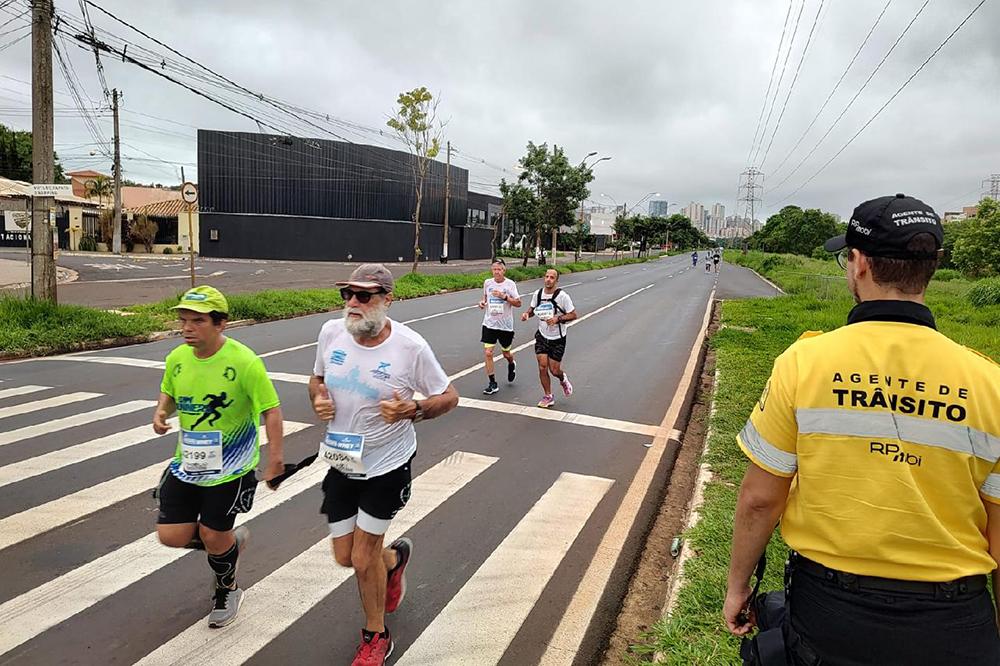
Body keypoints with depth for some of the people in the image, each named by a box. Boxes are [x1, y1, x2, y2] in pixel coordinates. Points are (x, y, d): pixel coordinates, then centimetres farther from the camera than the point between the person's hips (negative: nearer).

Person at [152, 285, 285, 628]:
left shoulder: (244, 362, -21)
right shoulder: (177, 358, -4)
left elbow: (271, 409, -18)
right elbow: (168, 392, 17)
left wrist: (275, 456, -24)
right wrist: (161, 411, -5)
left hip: (231, 470, -5)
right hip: (187, 463, 6)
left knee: (213, 538, 6)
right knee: (171, 536, 3)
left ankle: (227, 591, 39)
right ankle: (231, 541, 35)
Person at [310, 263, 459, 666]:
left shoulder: (410, 346, -20)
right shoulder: (331, 332, -8)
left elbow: (448, 397, -9)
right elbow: (317, 378, 11)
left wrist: (412, 410, -27)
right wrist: (318, 399, -11)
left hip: (387, 466, -4)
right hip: (341, 463, 5)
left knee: (363, 559, 5)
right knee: (344, 556, 15)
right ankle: (394, 557, 51)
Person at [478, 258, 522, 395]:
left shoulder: (510, 284, -8)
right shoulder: (487, 282, 2)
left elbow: (518, 303, -9)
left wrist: (504, 297, -22)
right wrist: (482, 302, -1)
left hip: (506, 325, -2)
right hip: (489, 324, 2)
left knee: (506, 353, 13)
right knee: (488, 353, -8)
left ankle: (511, 364, 50)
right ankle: (492, 384, 2)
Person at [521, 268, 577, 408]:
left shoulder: (562, 296, -16)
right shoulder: (538, 294, -3)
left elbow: (573, 315, -11)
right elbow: (533, 308, 14)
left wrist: (557, 319, -25)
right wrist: (527, 314, -9)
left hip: (558, 339, -3)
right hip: (542, 336, 3)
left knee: (554, 370, 0)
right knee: (542, 367, -4)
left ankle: (563, 379, 38)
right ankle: (548, 396, 14)